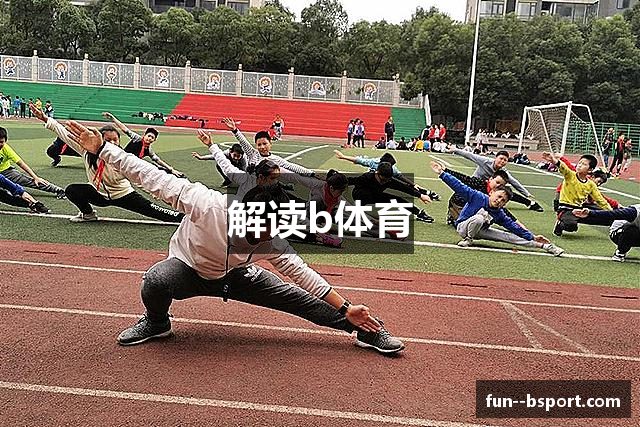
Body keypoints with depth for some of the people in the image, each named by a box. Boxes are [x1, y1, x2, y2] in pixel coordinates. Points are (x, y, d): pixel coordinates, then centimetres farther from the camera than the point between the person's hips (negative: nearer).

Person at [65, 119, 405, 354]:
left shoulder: (274, 242, -23)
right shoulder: (208, 204, -38)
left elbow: (303, 274, -13)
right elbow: (152, 178, -34)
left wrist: (345, 309, -15)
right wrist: (101, 148, -36)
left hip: (234, 276, 3)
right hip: (188, 267, -2)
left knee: (295, 297, -9)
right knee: (155, 281, -38)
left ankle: (364, 330, 4)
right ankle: (156, 323, -2)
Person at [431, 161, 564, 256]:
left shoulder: (499, 214, -10)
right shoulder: (477, 196, -23)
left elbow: (513, 226, -3)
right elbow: (459, 186, -26)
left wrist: (532, 237, -5)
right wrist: (442, 173, -32)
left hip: (481, 231, 5)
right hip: (463, 226, -5)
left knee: (509, 236, -5)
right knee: (480, 217, -38)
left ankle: (544, 246, 0)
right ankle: (468, 239, -14)